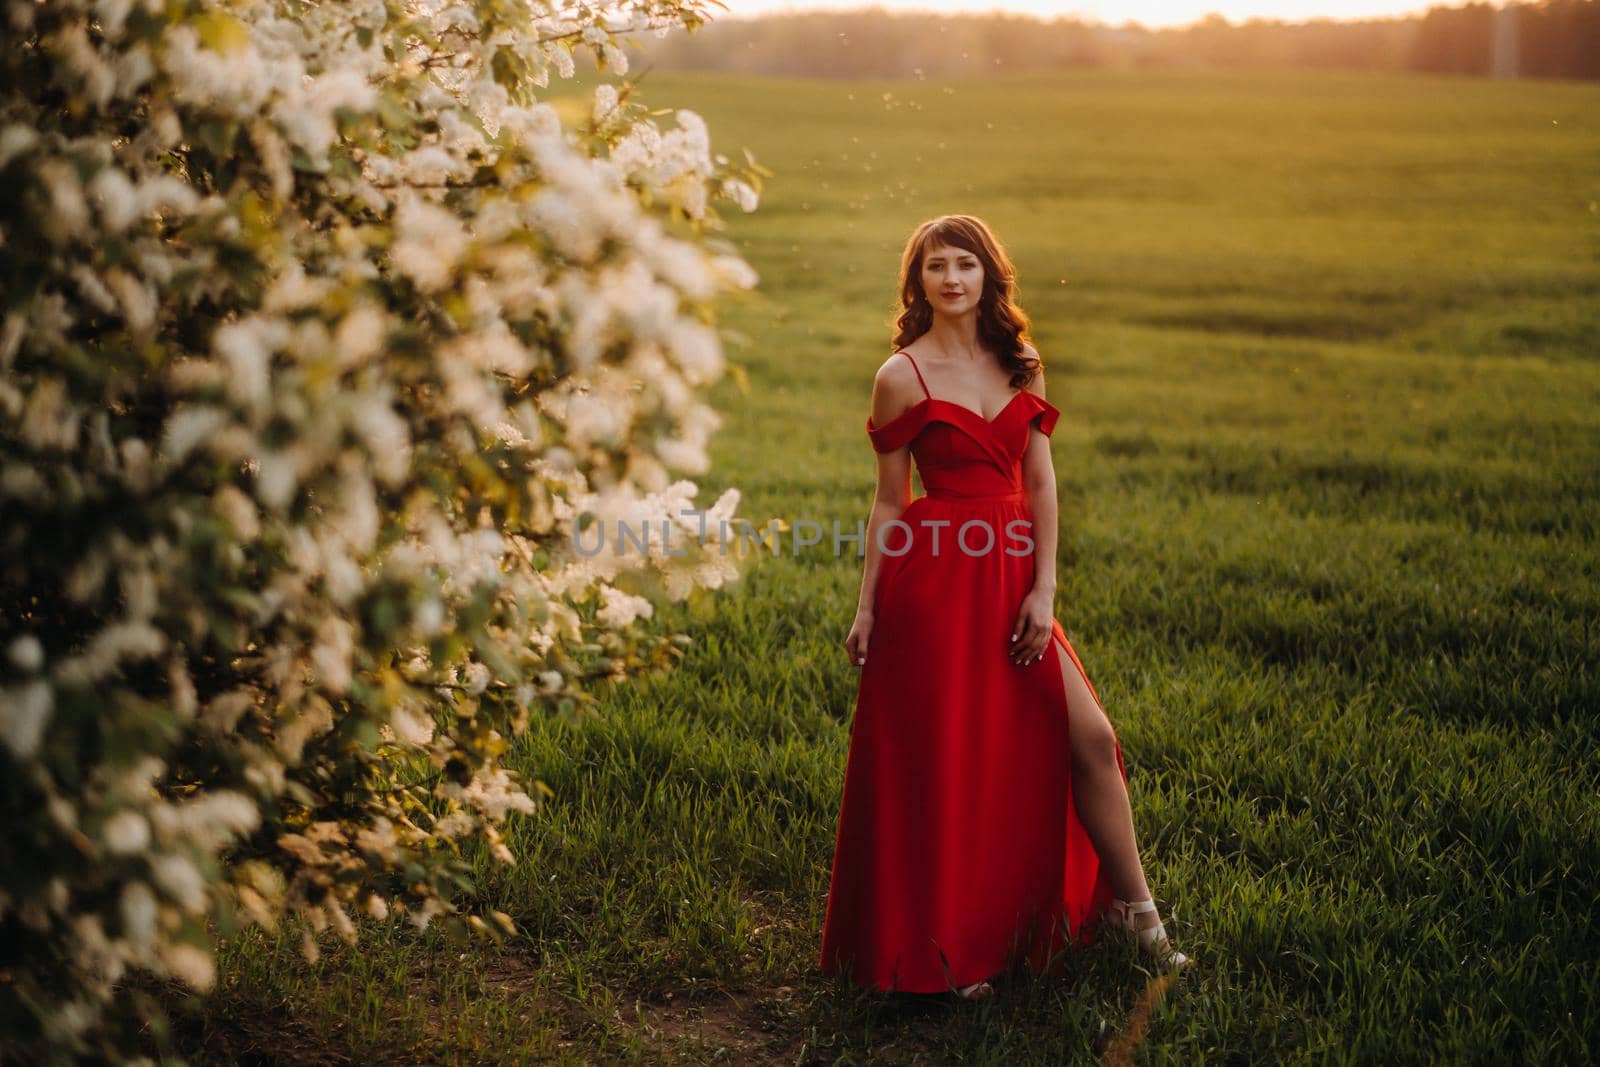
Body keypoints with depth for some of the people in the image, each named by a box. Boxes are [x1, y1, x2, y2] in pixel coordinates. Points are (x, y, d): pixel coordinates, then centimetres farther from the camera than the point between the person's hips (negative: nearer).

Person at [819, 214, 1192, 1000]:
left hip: (1010, 578, 4)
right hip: (934, 580, -4)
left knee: (1089, 737, 2)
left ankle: (1134, 908, 18)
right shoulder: (902, 377, -3)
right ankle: (942, 952, 19)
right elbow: (889, 502, 0)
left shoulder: (1020, 366, 8)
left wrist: (1044, 590, -3)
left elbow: (1041, 484, 5)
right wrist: (866, 606, -1)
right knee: (944, 760, 3)